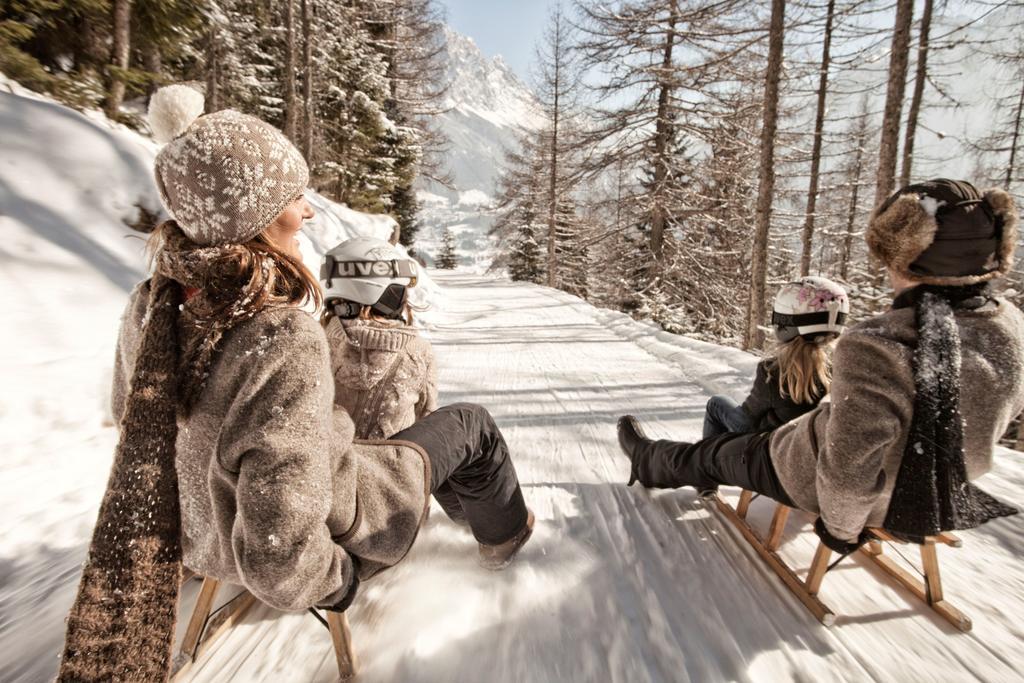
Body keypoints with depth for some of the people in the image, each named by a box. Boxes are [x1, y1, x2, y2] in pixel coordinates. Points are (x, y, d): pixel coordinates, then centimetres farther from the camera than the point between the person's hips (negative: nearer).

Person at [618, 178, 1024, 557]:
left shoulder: (875, 350, -38)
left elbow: (848, 470, -30)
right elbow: (987, 423, 4)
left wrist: (840, 526, -10)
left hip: (840, 490, -6)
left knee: (715, 454, 16)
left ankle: (649, 463, 44)